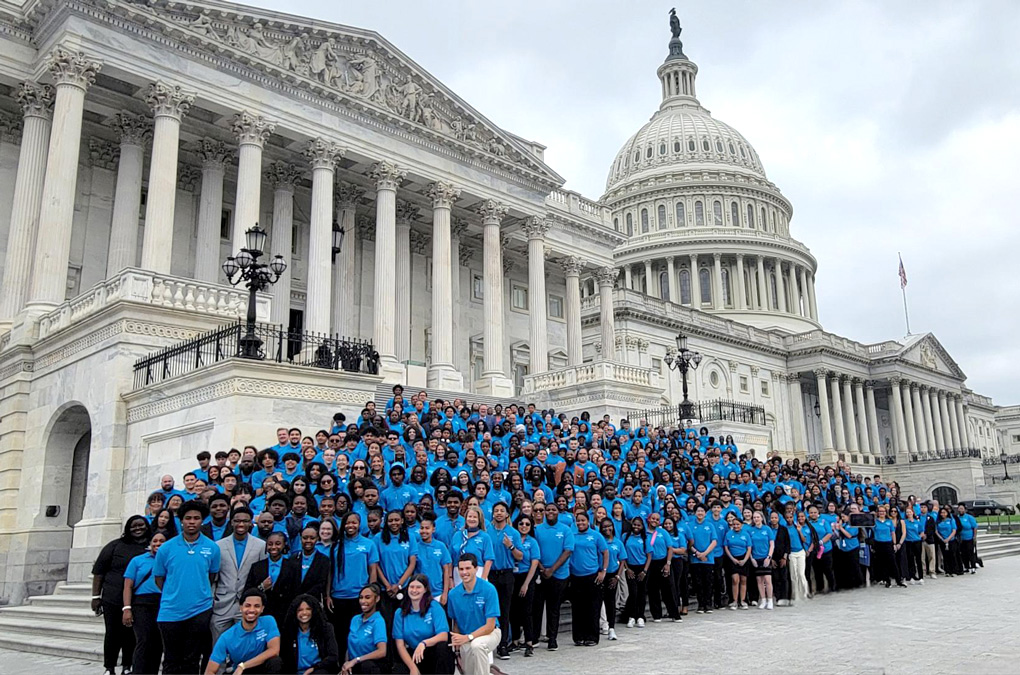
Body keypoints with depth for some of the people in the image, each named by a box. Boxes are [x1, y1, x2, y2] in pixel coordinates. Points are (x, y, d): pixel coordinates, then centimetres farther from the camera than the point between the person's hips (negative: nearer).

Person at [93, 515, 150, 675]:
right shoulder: (115, 546, 3)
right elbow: (99, 571, 4)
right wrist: (96, 596, 0)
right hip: (113, 600, -1)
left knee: (131, 636, 5)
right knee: (113, 634, 5)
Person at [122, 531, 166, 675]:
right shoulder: (138, 560, 12)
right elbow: (128, 586, 7)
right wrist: (127, 608, -5)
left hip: (164, 606, 2)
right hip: (142, 605, -2)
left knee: (158, 645, 5)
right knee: (143, 642, -13)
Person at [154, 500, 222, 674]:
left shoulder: (212, 548, -2)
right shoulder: (166, 548, -3)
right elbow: (159, 579, 7)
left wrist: (199, 593, 8)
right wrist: (175, 595, 7)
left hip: (200, 610, 0)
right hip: (170, 612, 0)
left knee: (192, 660, 8)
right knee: (171, 660, 10)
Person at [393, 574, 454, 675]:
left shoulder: (435, 607, -3)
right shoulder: (400, 613, 5)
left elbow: (444, 636, -15)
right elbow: (400, 645, 0)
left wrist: (424, 643, -33)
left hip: (434, 655, -1)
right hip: (412, 656, 1)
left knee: (442, 646, -34)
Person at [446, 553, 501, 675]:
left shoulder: (489, 589, -18)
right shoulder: (453, 594, -6)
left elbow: (490, 626, -16)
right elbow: (455, 622, 8)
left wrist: (468, 637, -25)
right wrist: (457, 643, -6)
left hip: (489, 633, -4)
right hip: (465, 638, 5)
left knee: (477, 645, -36)